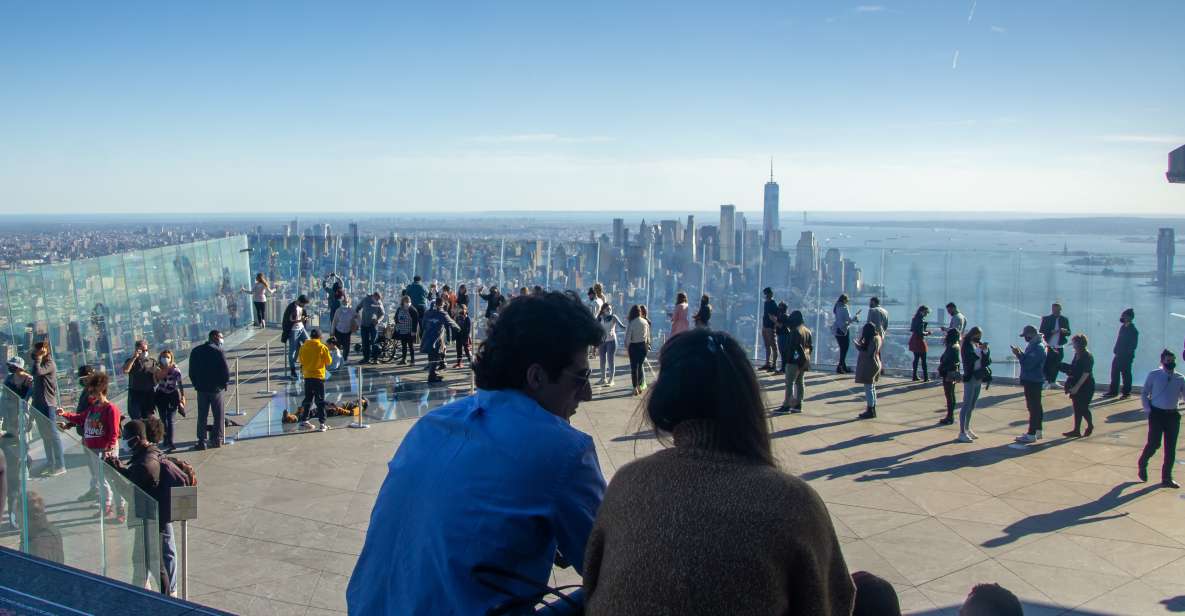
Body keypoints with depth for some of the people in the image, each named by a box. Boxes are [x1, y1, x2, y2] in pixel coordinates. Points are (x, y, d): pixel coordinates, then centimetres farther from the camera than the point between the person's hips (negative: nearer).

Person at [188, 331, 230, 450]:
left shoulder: (195, 351, 5)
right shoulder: (218, 351, -12)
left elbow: (191, 371, 7)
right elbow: (225, 370, -14)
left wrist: (196, 384, 14)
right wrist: (224, 383, 2)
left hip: (201, 388, 4)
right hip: (216, 388, -4)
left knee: (202, 416, 9)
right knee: (218, 415, 7)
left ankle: (202, 441, 7)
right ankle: (217, 440, 10)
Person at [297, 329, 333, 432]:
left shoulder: (303, 347, 0)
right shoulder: (322, 347, -11)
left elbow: (301, 360, 8)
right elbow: (329, 361, -4)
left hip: (307, 376, 4)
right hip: (318, 376, -4)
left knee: (308, 399, 16)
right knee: (320, 401, 0)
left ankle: (304, 421, 19)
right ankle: (322, 423, -2)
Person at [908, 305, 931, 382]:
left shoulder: (915, 318, 10)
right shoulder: (921, 320, -18)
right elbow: (921, 333, -21)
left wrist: (925, 331, 13)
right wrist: (927, 333, -3)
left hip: (914, 340, 9)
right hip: (919, 341, -9)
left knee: (916, 358, 14)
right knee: (923, 360, -3)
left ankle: (915, 376, 17)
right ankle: (926, 377, -1)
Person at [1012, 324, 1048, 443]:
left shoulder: (1038, 348, -21)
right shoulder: (1034, 345, 13)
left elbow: (1028, 364, -25)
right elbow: (1029, 359, 16)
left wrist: (1018, 354, -16)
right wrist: (1020, 353, 2)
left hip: (1033, 381, -11)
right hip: (1033, 380, 11)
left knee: (1033, 407, -8)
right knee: (1036, 406, 17)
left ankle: (1032, 434, -6)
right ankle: (1037, 430, 27)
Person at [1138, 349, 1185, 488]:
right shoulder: (1154, 375, -1)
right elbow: (1144, 394, 4)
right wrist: (1148, 410, -5)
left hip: (1173, 415, 3)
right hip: (1157, 414, -3)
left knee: (1171, 448, 5)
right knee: (1154, 444, -8)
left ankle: (1167, 478, 16)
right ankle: (1142, 464, 22)